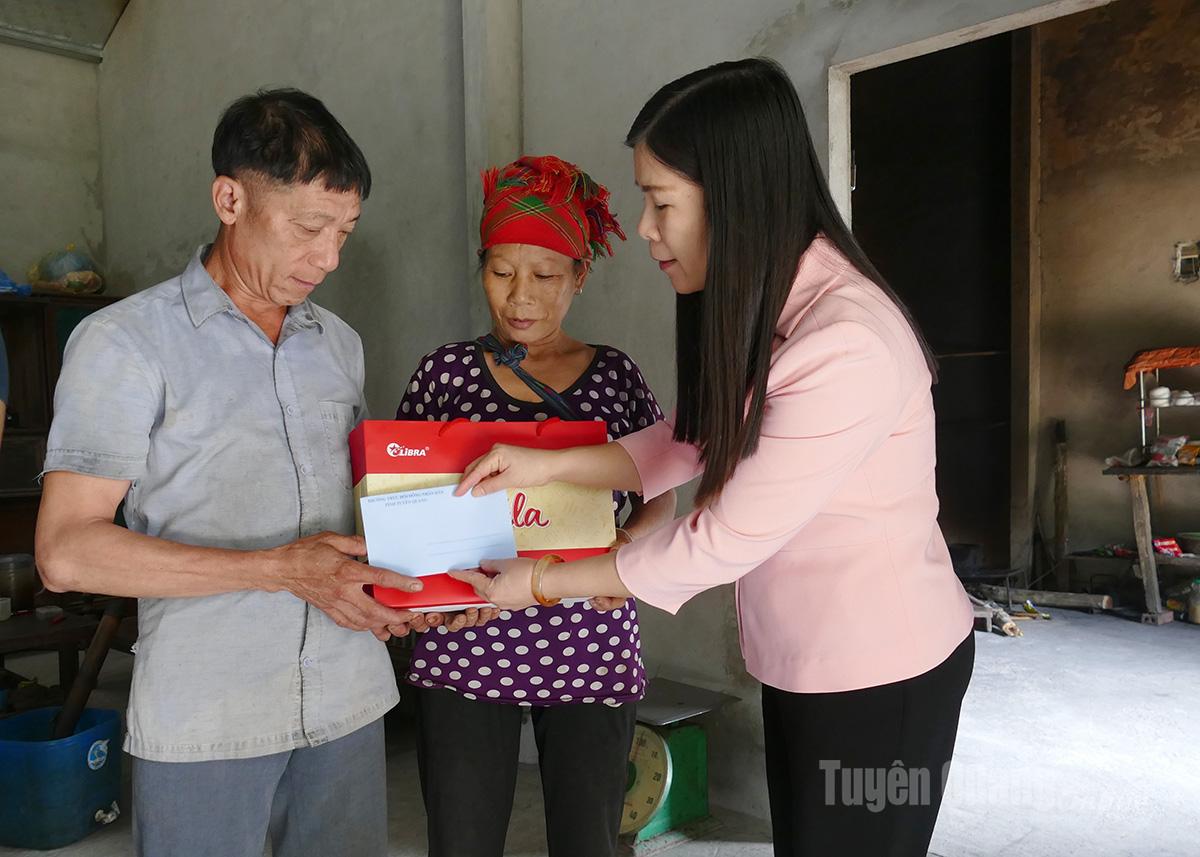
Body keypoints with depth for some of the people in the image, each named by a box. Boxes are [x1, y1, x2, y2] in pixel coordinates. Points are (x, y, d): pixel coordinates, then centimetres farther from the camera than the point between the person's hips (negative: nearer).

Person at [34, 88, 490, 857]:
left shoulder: (339, 342, 11)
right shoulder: (125, 341, -6)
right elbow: (67, 550, -12)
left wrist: (419, 582, -1)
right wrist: (280, 569, -19)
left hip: (350, 700, 5)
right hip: (204, 720, -4)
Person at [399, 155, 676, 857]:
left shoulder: (616, 374, 2)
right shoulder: (447, 370, 2)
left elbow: (661, 497, 8)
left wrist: (627, 544, -13)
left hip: (590, 650, 0)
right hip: (465, 648, 0)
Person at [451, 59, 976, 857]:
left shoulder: (846, 346, -29)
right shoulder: (755, 304, 0)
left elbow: (722, 541, -25)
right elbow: (689, 441, 6)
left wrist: (544, 582, -14)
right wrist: (548, 463, -7)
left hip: (882, 676, -8)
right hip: (800, 663, 8)